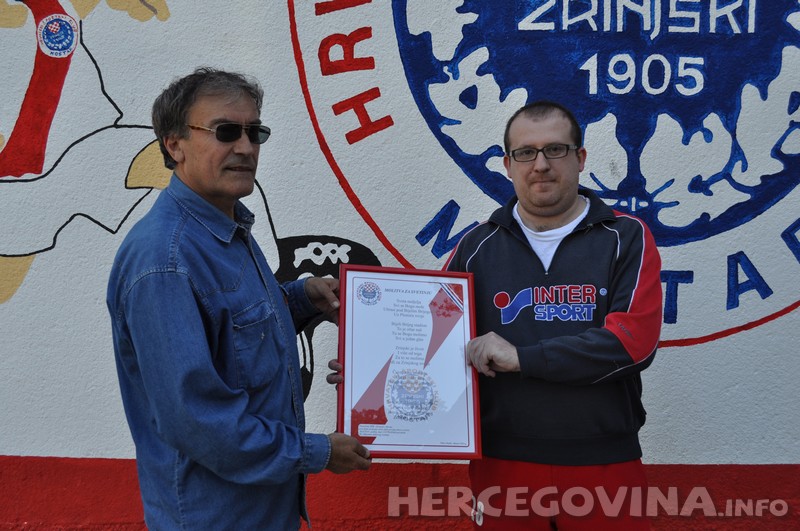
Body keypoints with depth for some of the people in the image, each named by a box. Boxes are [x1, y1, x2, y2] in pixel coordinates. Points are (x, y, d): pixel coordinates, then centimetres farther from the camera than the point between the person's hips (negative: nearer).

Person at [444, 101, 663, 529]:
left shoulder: (626, 239, -1)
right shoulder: (476, 248, 5)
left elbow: (633, 341, -13)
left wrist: (521, 358, -15)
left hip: (605, 466, -1)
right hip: (503, 465, 1)